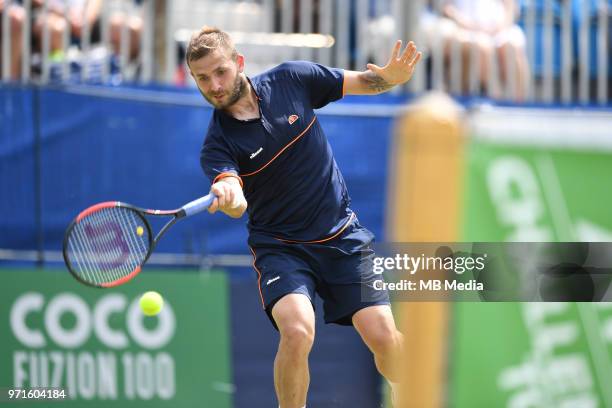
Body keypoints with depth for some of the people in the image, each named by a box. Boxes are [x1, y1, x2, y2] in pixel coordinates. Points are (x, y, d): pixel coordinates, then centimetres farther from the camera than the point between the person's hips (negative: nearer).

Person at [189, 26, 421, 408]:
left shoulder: (291, 80, -6)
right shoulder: (218, 144, -13)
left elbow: (365, 82, 4)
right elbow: (237, 202, -31)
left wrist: (390, 77, -19)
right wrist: (228, 197, -55)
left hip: (343, 234, 2)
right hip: (281, 246, -2)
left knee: (383, 336, -9)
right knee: (297, 330, -29)